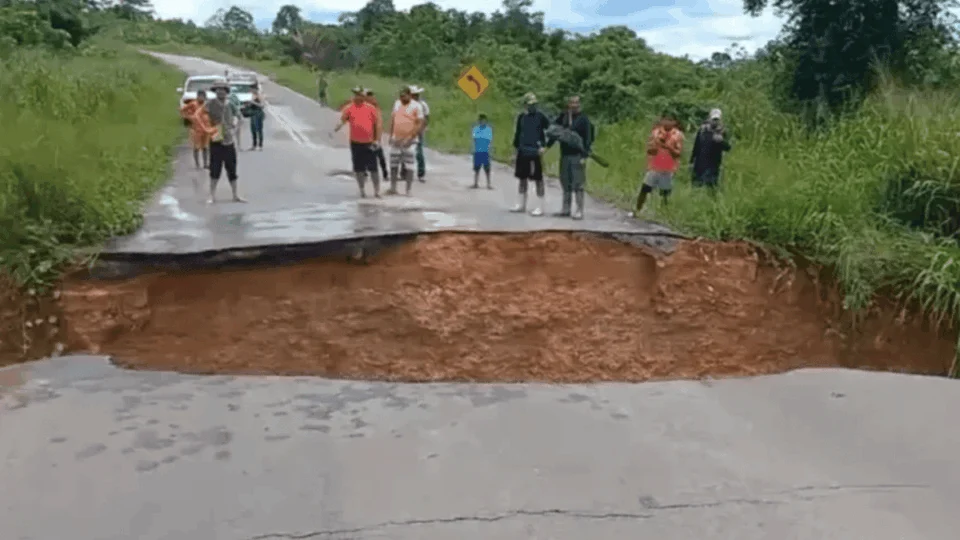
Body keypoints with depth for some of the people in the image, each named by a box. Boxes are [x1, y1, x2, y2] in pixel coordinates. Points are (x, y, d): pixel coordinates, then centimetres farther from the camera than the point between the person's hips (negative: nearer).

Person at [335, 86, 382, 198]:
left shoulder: (370, 108, 0)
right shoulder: (349, 108, 1)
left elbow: (377, 123, 2)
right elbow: (342, 120, -11)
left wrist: (377, 140, -3)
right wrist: (337, 128, -31)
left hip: (369, 143, -1)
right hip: (355, 143, 1)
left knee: (373, 168, 3)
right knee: (359, 169, 7)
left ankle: (377, 191, 13)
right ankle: (362, 190, 19)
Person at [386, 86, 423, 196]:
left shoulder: (416, 106, -6)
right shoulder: (397, 103, 11)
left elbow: (420, 124, -11)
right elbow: (392, 119, 17)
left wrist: (409, 138, -17)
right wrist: (390, 136, 10)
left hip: (409, 141, -5)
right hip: (396, 140, 5)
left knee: (408, 166, -3)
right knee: (393, 165, 8)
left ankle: (408, 190, 1)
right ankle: (393, 188, 16)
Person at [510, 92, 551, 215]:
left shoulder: (540, 116, -3)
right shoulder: (521, 117, 8)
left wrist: (545, 146, -11)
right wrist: (515, 151, 14)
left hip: (536, 153, -5)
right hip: (522, 153, 5)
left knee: (538, 179, -1)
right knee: (522, 178, 12)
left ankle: (540, 207, 5)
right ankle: (521, 205, 24)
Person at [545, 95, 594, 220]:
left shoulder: (584, 119, -7)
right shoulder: (563, 117, 7)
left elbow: (588, 139, -10)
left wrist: (584, 156, -16)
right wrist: (547, 146, 1)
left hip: (577, 156, -5)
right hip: (565, 155, 5)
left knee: (578, 184, -4)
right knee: (566, 183, 12)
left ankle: (579, 211, 1)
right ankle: (565, 209, 21)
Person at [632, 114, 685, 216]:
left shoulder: (678, 135, -6)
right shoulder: (656, 132, -2)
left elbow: (678, 153, -10)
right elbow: (649, 149, -2)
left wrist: (669, 147, -24)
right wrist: (656, 144, -20)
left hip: (668, 170, -1)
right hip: (654, 168, 2)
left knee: (666, 193, 3)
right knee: (644, 189, 1)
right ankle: (637, 211, 13)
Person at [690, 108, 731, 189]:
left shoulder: (722, 132, -5)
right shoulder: (702, 130, 2)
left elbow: (727, 148, -14)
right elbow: (696, 146, 8)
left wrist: (722, 141, -34)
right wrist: (692, 161, 8)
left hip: (713, 166, -3)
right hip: (699, 164, 3)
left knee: (710, 187, -8)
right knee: (696, 186, 10)